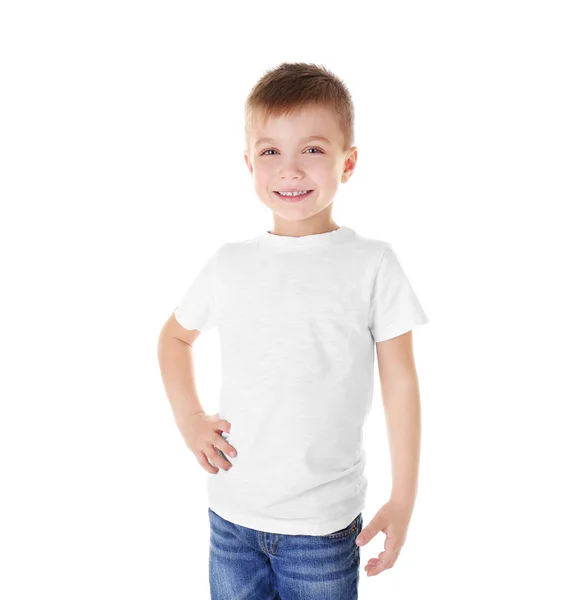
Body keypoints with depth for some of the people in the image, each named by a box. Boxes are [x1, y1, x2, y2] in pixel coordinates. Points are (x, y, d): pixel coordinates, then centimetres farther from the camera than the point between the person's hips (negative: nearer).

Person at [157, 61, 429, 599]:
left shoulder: (372, 263, -8)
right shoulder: (230, 263, 0)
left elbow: (400, 381, -4)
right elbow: (175, 336, 16)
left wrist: (403, 499, -2)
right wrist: (189, 420, 4)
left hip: (325, 523, -2)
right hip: (231, 514, 3)